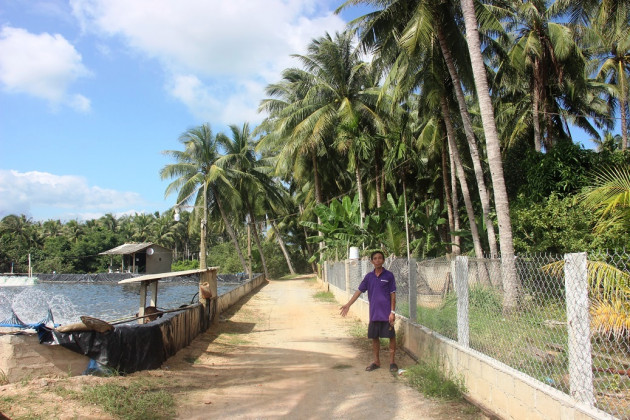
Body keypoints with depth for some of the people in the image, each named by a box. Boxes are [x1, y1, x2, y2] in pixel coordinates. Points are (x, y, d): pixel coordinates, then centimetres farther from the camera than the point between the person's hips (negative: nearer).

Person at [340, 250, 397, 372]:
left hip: (387, 314, -4)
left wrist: (392, 312, -10)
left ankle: (392, 362, 16)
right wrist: (348, 305, 0)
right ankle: (376, 362, 23)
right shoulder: (369, 276, 6)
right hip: (374, 313, 4)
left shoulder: (389, 275, -4)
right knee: (374, 337, 10)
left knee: (391, 337, 3)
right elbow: (359, 291, 7)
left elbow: (393, 294, -4)